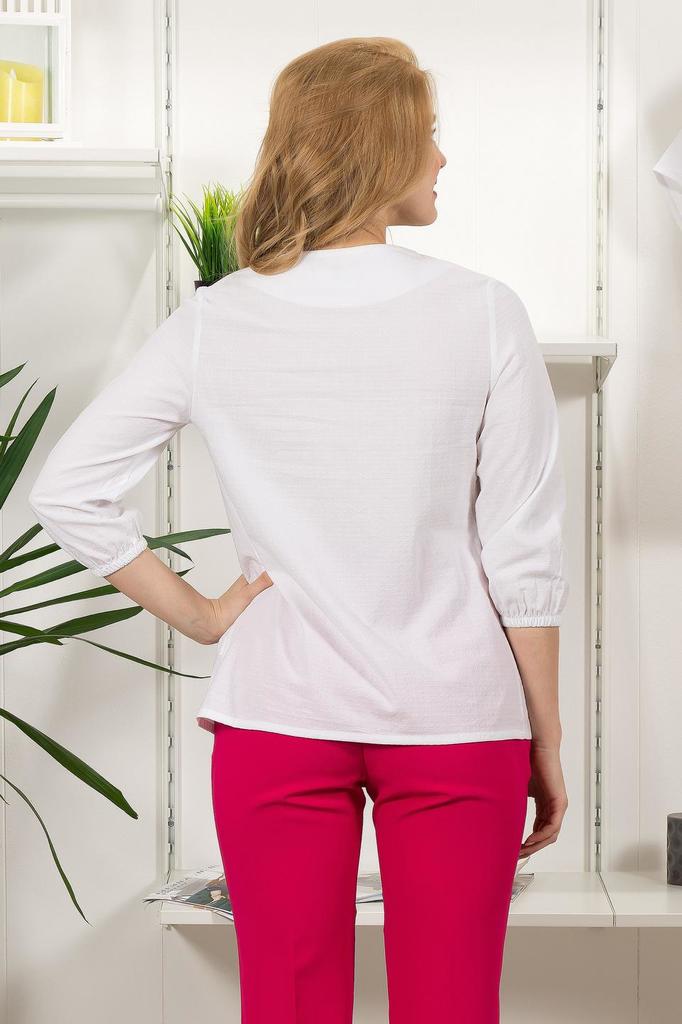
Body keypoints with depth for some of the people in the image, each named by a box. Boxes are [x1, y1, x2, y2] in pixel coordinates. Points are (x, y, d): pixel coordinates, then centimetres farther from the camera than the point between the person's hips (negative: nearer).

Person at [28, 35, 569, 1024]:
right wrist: (547, 741, 5)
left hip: (278, 716, 1)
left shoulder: (212, 324, -3)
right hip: (455, 718, -1)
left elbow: (68, 492, -3)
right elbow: (524, 556, -5)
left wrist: (199, 614, 4)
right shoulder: (482, 314, -8)